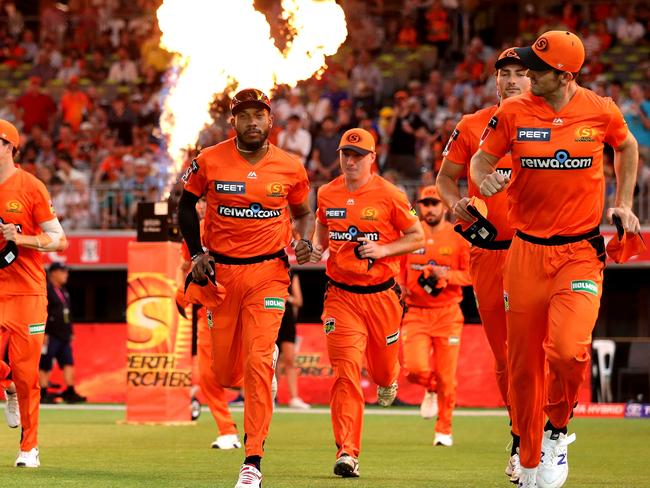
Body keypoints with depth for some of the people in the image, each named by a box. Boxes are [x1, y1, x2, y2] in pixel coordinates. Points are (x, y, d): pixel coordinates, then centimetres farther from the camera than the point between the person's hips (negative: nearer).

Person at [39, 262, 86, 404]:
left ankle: (69, 392, 5)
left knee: (68, 364, 3)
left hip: (64, 336, 8)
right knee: (45, 366, -2)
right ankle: (43, 395, 2)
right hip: (51, 336, -8)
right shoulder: (46, 290, -9)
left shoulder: (64, 292, 19)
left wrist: (70, 332, 22)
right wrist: (43, 333, -19)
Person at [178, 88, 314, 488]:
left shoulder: (290, 168, -2)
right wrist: (196, 252, 0)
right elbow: (187, 205, 11)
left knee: (258, 363, -14)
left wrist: (304, 241, -6)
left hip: (269, 273, -1)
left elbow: (303, 212, 15)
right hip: (221, 272, 1)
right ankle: (267, 356, 45)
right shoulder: (210, 161, -4)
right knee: (226, 374, 6)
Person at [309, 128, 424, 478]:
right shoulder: (327, 195, 3)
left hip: (381, 294, -1)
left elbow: (417, 237, 0)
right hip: (341, 294, 1)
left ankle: (387, 380, 58)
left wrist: (384, 249, -16)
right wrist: (316, 249, 2)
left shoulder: (389, 195, -8)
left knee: (381, 366, 16)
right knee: (345, 371, -12)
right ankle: (347, 453, -15)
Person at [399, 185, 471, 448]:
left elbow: (472, 275, -2)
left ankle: (444, 430, 17)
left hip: (447, 313, -1)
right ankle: (430, 390, 23)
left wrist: (447, 276, -19)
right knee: (415, 369, -15)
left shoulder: (458, 237, -1)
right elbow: (397, 267, 18)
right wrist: (399, 287, -2)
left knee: (446, 377, 0)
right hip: (415, 313, 1)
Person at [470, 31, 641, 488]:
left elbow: (627, 147, 17)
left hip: (582, 253, -2)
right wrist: (485, 177, -16)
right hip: (527, 253, 2)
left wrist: (623, 203, 13)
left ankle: (557, 429, 6)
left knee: (568, 350, -23)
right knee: (523, 364, 5)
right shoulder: (513, 113, -3)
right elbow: (480, 159, 6)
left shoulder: (600, 111, -3)